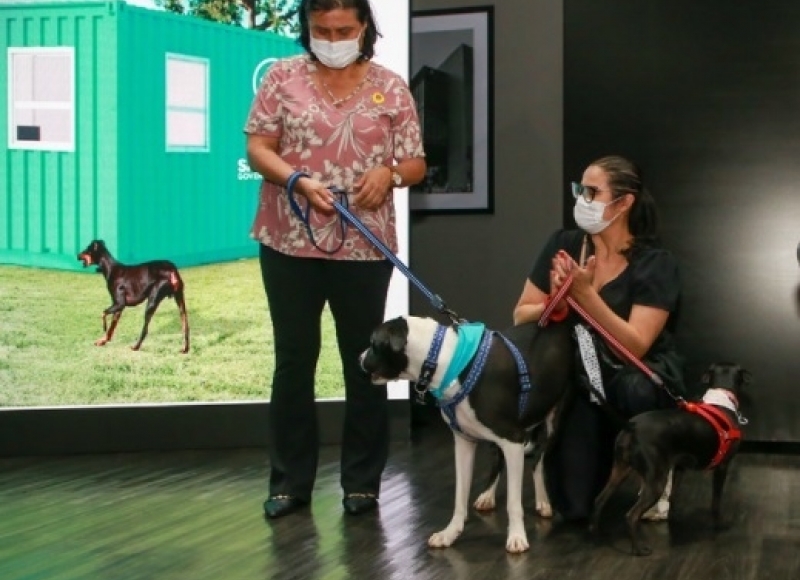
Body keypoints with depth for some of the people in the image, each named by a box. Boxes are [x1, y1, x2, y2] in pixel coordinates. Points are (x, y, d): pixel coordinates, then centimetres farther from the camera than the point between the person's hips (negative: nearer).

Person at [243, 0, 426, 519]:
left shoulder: (391, 87, 3)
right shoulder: (283, 77, 2)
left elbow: (416, 165, 6)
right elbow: (258, 148, 0)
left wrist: (389, 171, -16)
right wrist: (298, 180, -18)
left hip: (365, 246, 0)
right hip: (290, 242, 0)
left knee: (363, 361, 7)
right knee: (294, 359, 7)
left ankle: (363, 481, 19)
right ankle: (290, 481, 16)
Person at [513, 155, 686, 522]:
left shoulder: (655, 264, -14)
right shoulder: (563, 246, -3)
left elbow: (634, 347, -23)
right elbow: (521, 316, 0)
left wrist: (585, 294, -31)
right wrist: (557, 303, -21)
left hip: (642, 380, -2)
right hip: (583, 385, 2)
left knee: (635, 389, -41)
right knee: (574, 507, -20)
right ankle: (607, 455, 16)